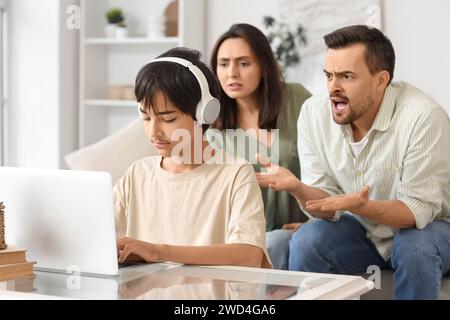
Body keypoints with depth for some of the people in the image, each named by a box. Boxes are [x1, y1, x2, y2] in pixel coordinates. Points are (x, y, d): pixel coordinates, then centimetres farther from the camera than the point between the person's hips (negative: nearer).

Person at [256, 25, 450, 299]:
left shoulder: (423, 118, -27)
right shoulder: (314, 112, -13)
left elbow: (418, 209, -25)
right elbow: (327, 203, -10)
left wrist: (361, 206, -43)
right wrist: (298, 188, -33)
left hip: (425, 227, -3)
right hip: (362, 230, 3)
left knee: (416, 249, -34)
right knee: (306, 242, -23)